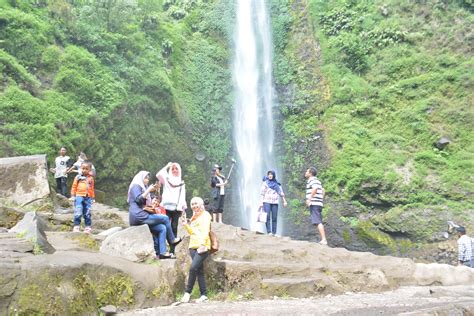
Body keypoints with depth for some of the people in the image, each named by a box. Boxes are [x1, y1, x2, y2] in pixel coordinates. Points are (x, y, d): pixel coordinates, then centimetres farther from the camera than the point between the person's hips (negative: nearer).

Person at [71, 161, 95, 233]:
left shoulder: (90, 178, 10)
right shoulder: (78, 177, 5)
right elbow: (74, 187, 7)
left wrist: (92, 198, 16)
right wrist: (73, 195, 2)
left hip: (88, 198, 2)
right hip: (79, 196, -2)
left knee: (87, 213, 5)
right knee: (78, 213, -11)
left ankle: (88, 227, 12)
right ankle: (76, 226, -6)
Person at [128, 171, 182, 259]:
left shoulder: (143, 188, 27)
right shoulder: (136, 186, 0)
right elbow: (138, 199, -15)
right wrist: (148, 190, -13)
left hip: (141, 216, 9)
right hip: (138, 215, -9)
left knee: (162, 228, -7)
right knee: (165, 218, -10)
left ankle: (162, 253, -15)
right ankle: (172, 240, 6)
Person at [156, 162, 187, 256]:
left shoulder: (182, 183, 19)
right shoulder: (166, 179, 12)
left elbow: (183, 196, 16)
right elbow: (158, 175, -9)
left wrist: (183, 208, 6)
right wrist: (167, 166, -1)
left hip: (177, 208, 2)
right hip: (167, 207, -2)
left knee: (174, 228, -2)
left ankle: (172, 251, -2)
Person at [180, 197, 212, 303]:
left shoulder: (205, 215, 1)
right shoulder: (194, 217, 24)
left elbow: (206, 231, -10)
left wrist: (202, 244, -20)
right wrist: (186, 224, 9)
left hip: (202, 247, -7)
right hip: (193, 247, 7)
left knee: (193, 268, -18)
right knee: (199, 271, 4)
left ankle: (187, 292, -11)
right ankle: (204, 295, 5)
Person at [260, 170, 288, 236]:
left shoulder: (277, 184, 13)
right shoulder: (265, 183, 6)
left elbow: (281, 193, 16)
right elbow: (262, 193, 1)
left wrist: (284, 201, 11)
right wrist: (261, 202, -7)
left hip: (275, 202, 3)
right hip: (267, 202, -3)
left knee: (274, 218, 0)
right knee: (267, 216, -14)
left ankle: (274, 232, 4)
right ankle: (269, 232, -16)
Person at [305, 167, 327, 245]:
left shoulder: (312, 180, -8)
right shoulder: (316, 180, 23)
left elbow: (315, 188, -26)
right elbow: (323, 191, 29)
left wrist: (309, 199, -24)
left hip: (314, 204, -10)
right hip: (318, 204, 10)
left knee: (318, 222, -13)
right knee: (319, 222, 11)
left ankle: (324, 239, -18)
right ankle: (323, 239, 12)